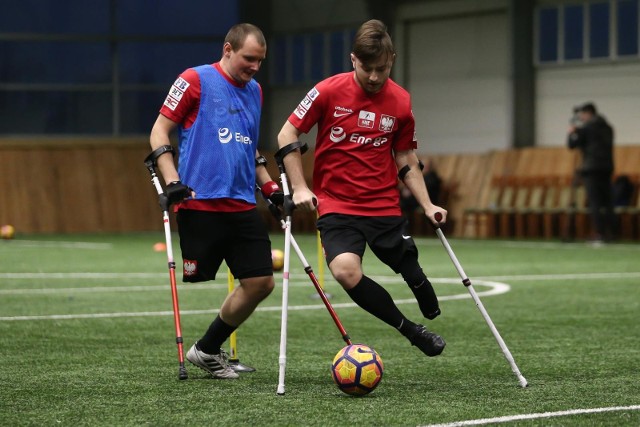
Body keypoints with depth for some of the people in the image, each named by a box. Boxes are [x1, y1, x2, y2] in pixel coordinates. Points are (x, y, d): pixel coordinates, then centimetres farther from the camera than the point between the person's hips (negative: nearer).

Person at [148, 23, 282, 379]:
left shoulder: (255, 91, 17)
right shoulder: (195, 80, -4)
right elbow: (160, 131, -3)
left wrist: (270, 187, 19)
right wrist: (172, 182, -14)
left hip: (243, 206, 6)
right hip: (199, 203, -6)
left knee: (261, 283, 1)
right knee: (190, 283, -5)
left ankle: (207, 350, 17)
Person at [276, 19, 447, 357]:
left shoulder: (400, 102, 1)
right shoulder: (329, 91, -8)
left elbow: (406, 158, 12)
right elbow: (287, 134, -1)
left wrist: (427, 206, 6)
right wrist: (299, 188, -6)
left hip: (385, 208, 3)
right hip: (336, 206, -2)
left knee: (414, 275, 0)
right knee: (346, 271, -25)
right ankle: (410, 331, -7)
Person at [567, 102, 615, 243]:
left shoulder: (585, 127, -7)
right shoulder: (607, 127, 16)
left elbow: (571, 144, -5)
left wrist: (571, 132, 15)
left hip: (591, 168, -7)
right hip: (607, 167, 7)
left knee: (594, 203, -8)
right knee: (607, 201, 8)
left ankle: (599, 234, -14)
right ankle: (610, 233, 5)